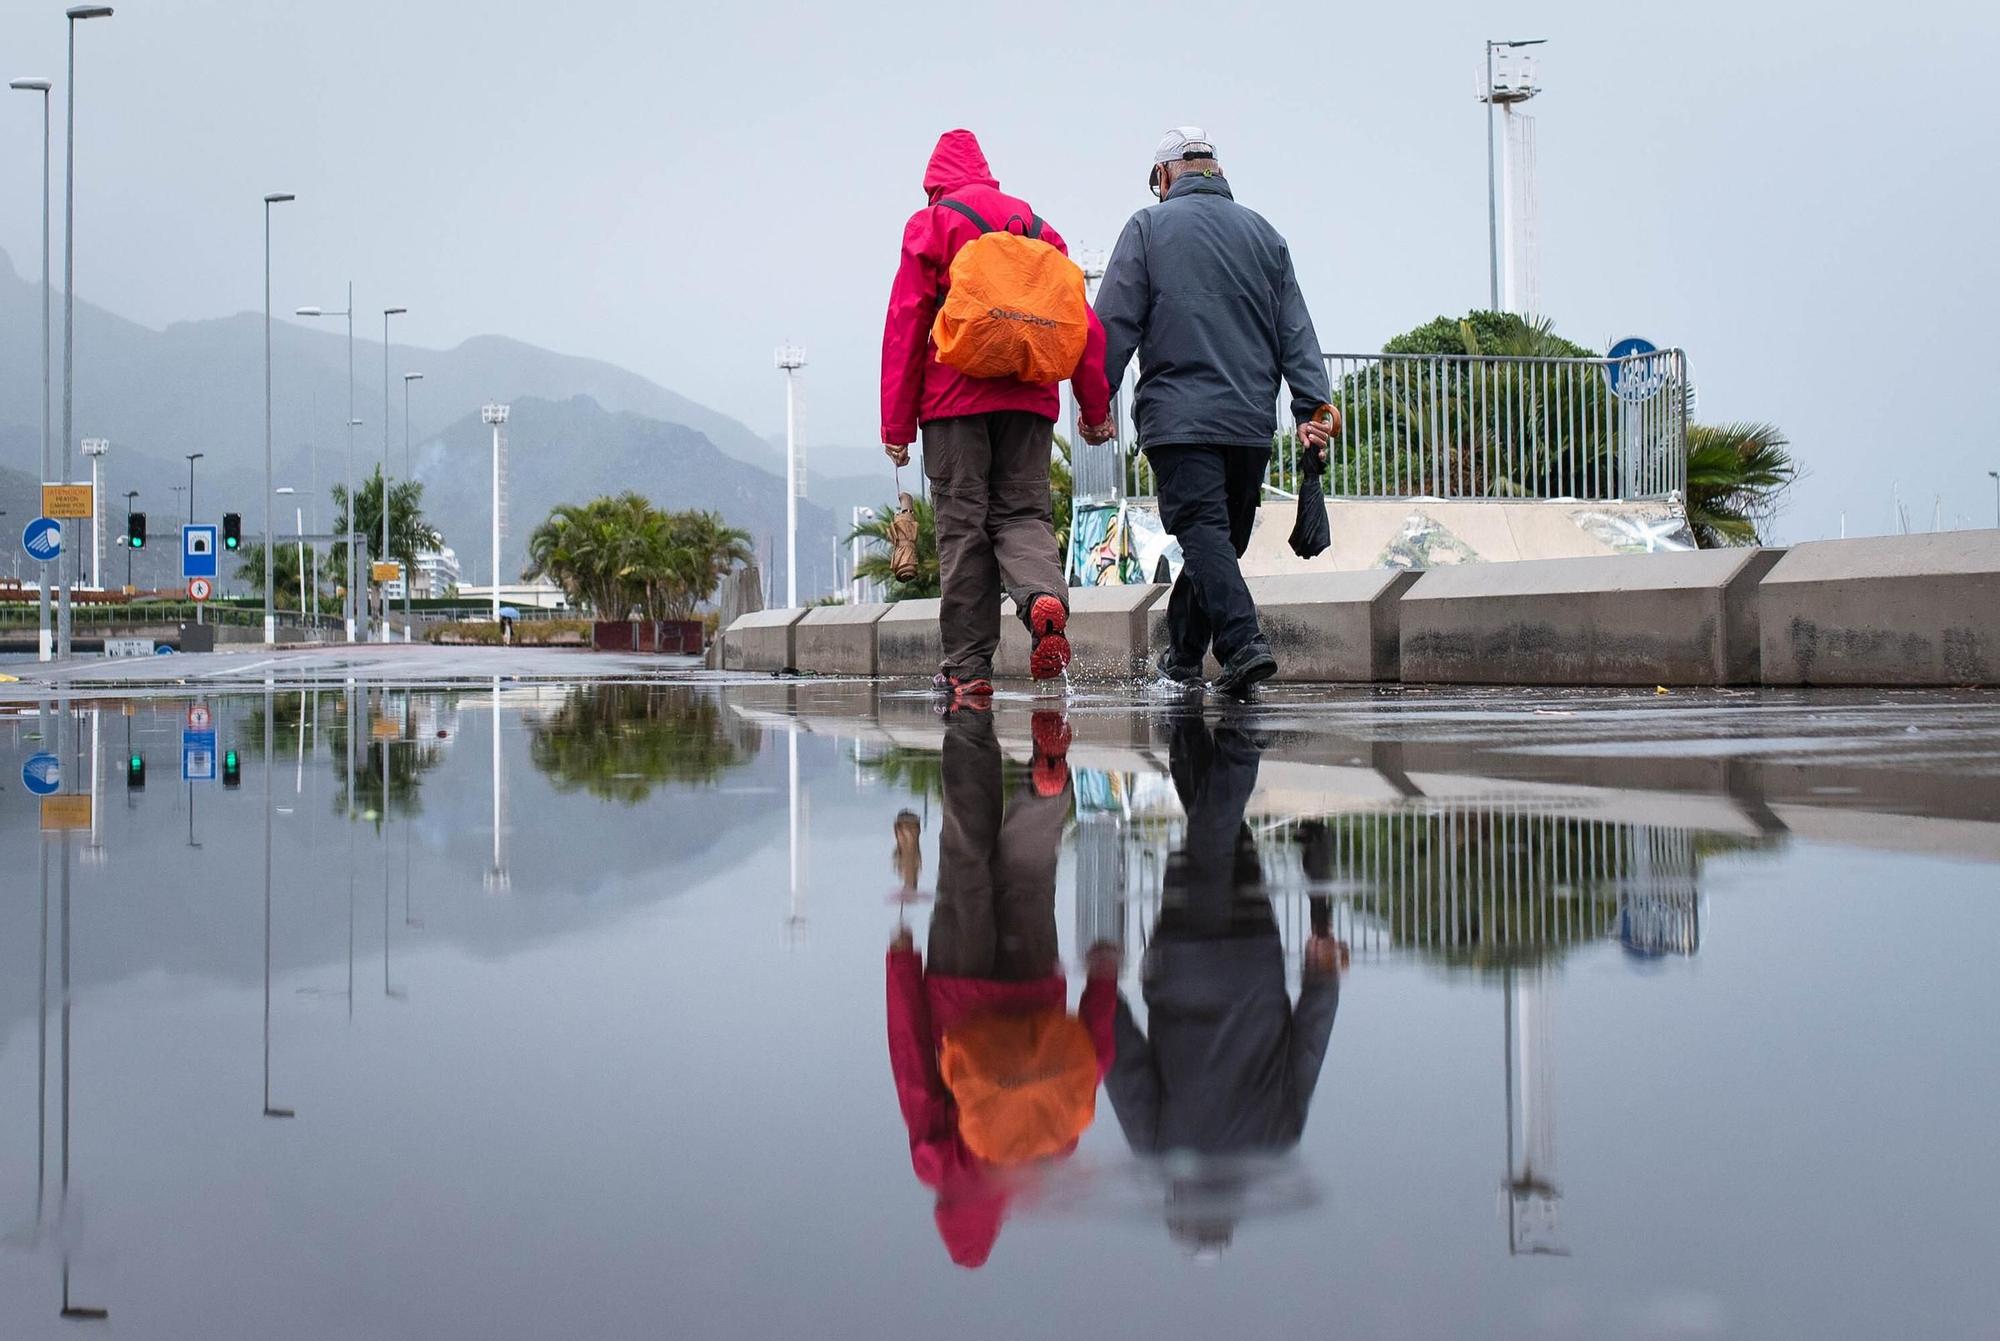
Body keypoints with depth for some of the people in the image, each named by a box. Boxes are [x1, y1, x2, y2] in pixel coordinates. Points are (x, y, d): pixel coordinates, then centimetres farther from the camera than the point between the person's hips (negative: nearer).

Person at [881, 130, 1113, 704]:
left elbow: (905, 324, -1)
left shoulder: (930, 225, 5)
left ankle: (968, 666, 0)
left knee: (962, 525, 1)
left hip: (955, 397, -3)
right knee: (1022, 511, 7)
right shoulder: (1034, 223, 15)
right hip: (1028, 397, 3)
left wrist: (896, 424, -1)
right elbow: (1081, 319, 9)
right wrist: (1096, 407, 11)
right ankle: (1045, 596, -24)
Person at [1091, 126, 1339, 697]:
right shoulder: (1263, 234, 16)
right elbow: (1296, 330, 10)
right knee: (1223, 538, 13)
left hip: (1179, 415, -4)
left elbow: (1115, 324, -2)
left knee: (1203, 531, -11)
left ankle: (1243, 641, -28)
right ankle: (1182, 654, 22)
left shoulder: (1148, 227, 5)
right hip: (1251, 420, 5)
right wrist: (1313, 405, 6)